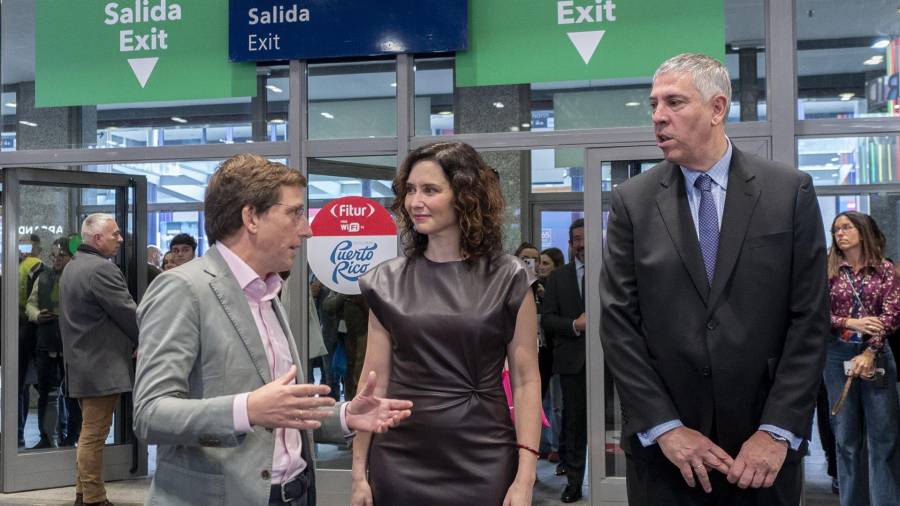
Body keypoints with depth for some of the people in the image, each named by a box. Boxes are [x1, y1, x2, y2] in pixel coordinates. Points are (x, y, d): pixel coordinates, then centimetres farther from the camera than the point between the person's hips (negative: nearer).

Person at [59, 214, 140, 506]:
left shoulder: (73, 266, 15)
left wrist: (131, 342, 12)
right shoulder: (101, 269, -18)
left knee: (89, 431, 18)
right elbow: (128, 313, -16)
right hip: (102, 365, -10)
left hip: (83, 362, 10)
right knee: (95, 434, -4)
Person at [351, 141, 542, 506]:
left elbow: (525, 381, -4)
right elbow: (375, 381, 3)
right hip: (400, 462, 2)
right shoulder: (386, 282, 2)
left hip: (483, 462, -1)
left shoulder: (508, 280, -3)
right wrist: (360, 472, 0)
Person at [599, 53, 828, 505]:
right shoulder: (631, 201, 1)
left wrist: (778, 430, -10)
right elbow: (618, 323, -3)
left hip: (765, 445, 0)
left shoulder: (791, 192, -1)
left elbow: (810, 318, -3)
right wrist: (664, 427, -9)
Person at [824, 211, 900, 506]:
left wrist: (869, 353, -14)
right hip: (838, 355, 1)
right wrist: (852, 322, -17)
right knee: (846, 434, 6)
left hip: (876, 353, -1)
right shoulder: (829, 271, 4)